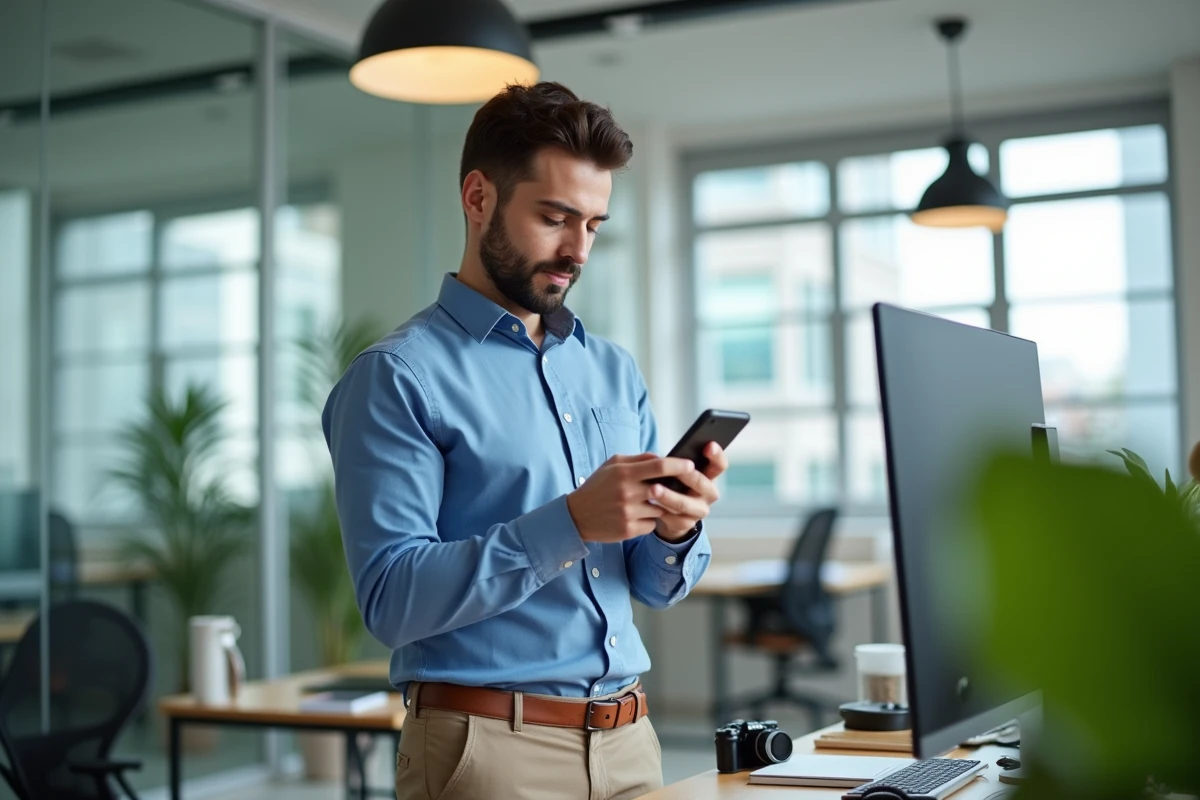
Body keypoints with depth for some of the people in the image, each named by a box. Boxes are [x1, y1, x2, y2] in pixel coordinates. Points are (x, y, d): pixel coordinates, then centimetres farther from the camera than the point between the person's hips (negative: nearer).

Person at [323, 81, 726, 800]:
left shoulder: (615, 371, 10)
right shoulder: (396, 378, -8)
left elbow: (658, 587, 11)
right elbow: (392, 599, -17)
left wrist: (677, 530, -11)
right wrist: (569, 524, -24)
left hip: (629, 739, 6)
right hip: (489, 742, -5)